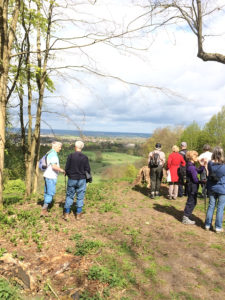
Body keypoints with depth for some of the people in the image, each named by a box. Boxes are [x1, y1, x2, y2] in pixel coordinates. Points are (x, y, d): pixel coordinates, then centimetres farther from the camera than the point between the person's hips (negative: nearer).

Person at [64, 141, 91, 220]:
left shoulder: (70, 156, -8)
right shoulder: (85, 157, -6)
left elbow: (67, 168, -4)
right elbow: (88, 170, -3)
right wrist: (87, 177, 16)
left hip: (72, 179, 0)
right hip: (81, 180, 0)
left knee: (69, 196, 13)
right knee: (80, 197, 10)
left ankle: (66, 214, 15)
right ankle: (78, 214, 16)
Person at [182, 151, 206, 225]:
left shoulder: (191, 165, 10)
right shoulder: (191, 167, -22)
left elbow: (199, 171, 12)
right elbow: (195, 179, -21)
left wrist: (203, 165, 2)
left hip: (191, 186, 10)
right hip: (192, 186, -10)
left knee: (192, 202, 19)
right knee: (191, 202, 1)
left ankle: (186, 217, 29)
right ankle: (185, 219, 12)